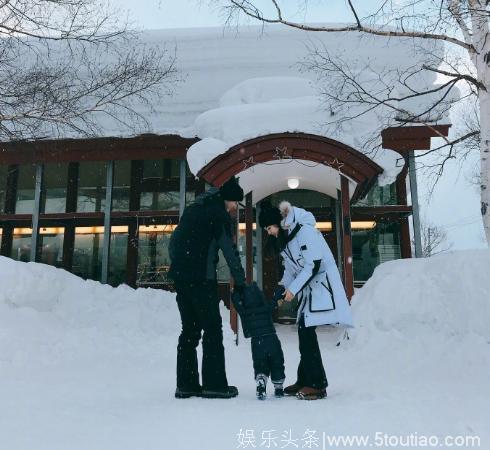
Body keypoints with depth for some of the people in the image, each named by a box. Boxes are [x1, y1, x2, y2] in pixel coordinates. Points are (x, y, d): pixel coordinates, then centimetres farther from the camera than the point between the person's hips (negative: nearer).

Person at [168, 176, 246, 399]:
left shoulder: (192, 209, 20)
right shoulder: (218, 213, -4)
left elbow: (173, 241, 21)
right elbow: (230, 250, -7)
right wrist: (240, 281, -1)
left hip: (179, 276, 8)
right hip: (201, 278, -8)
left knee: (189, 330, 11)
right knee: (213, 329, -1)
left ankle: (186, 384, 13)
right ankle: (214, 384, 1)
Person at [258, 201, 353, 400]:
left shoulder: (304, 231, -18)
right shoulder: (283, 238, 11)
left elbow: (314, 265, -21)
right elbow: (290, 268, 15)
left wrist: (293, 289, -18)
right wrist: (282, 290, 0)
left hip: (322, 284, -9)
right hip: (308, 287, 9)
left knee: (307, 331, -14)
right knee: (304, 331, 8)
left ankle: (317, 385, -7)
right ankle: (305, 380, 17)